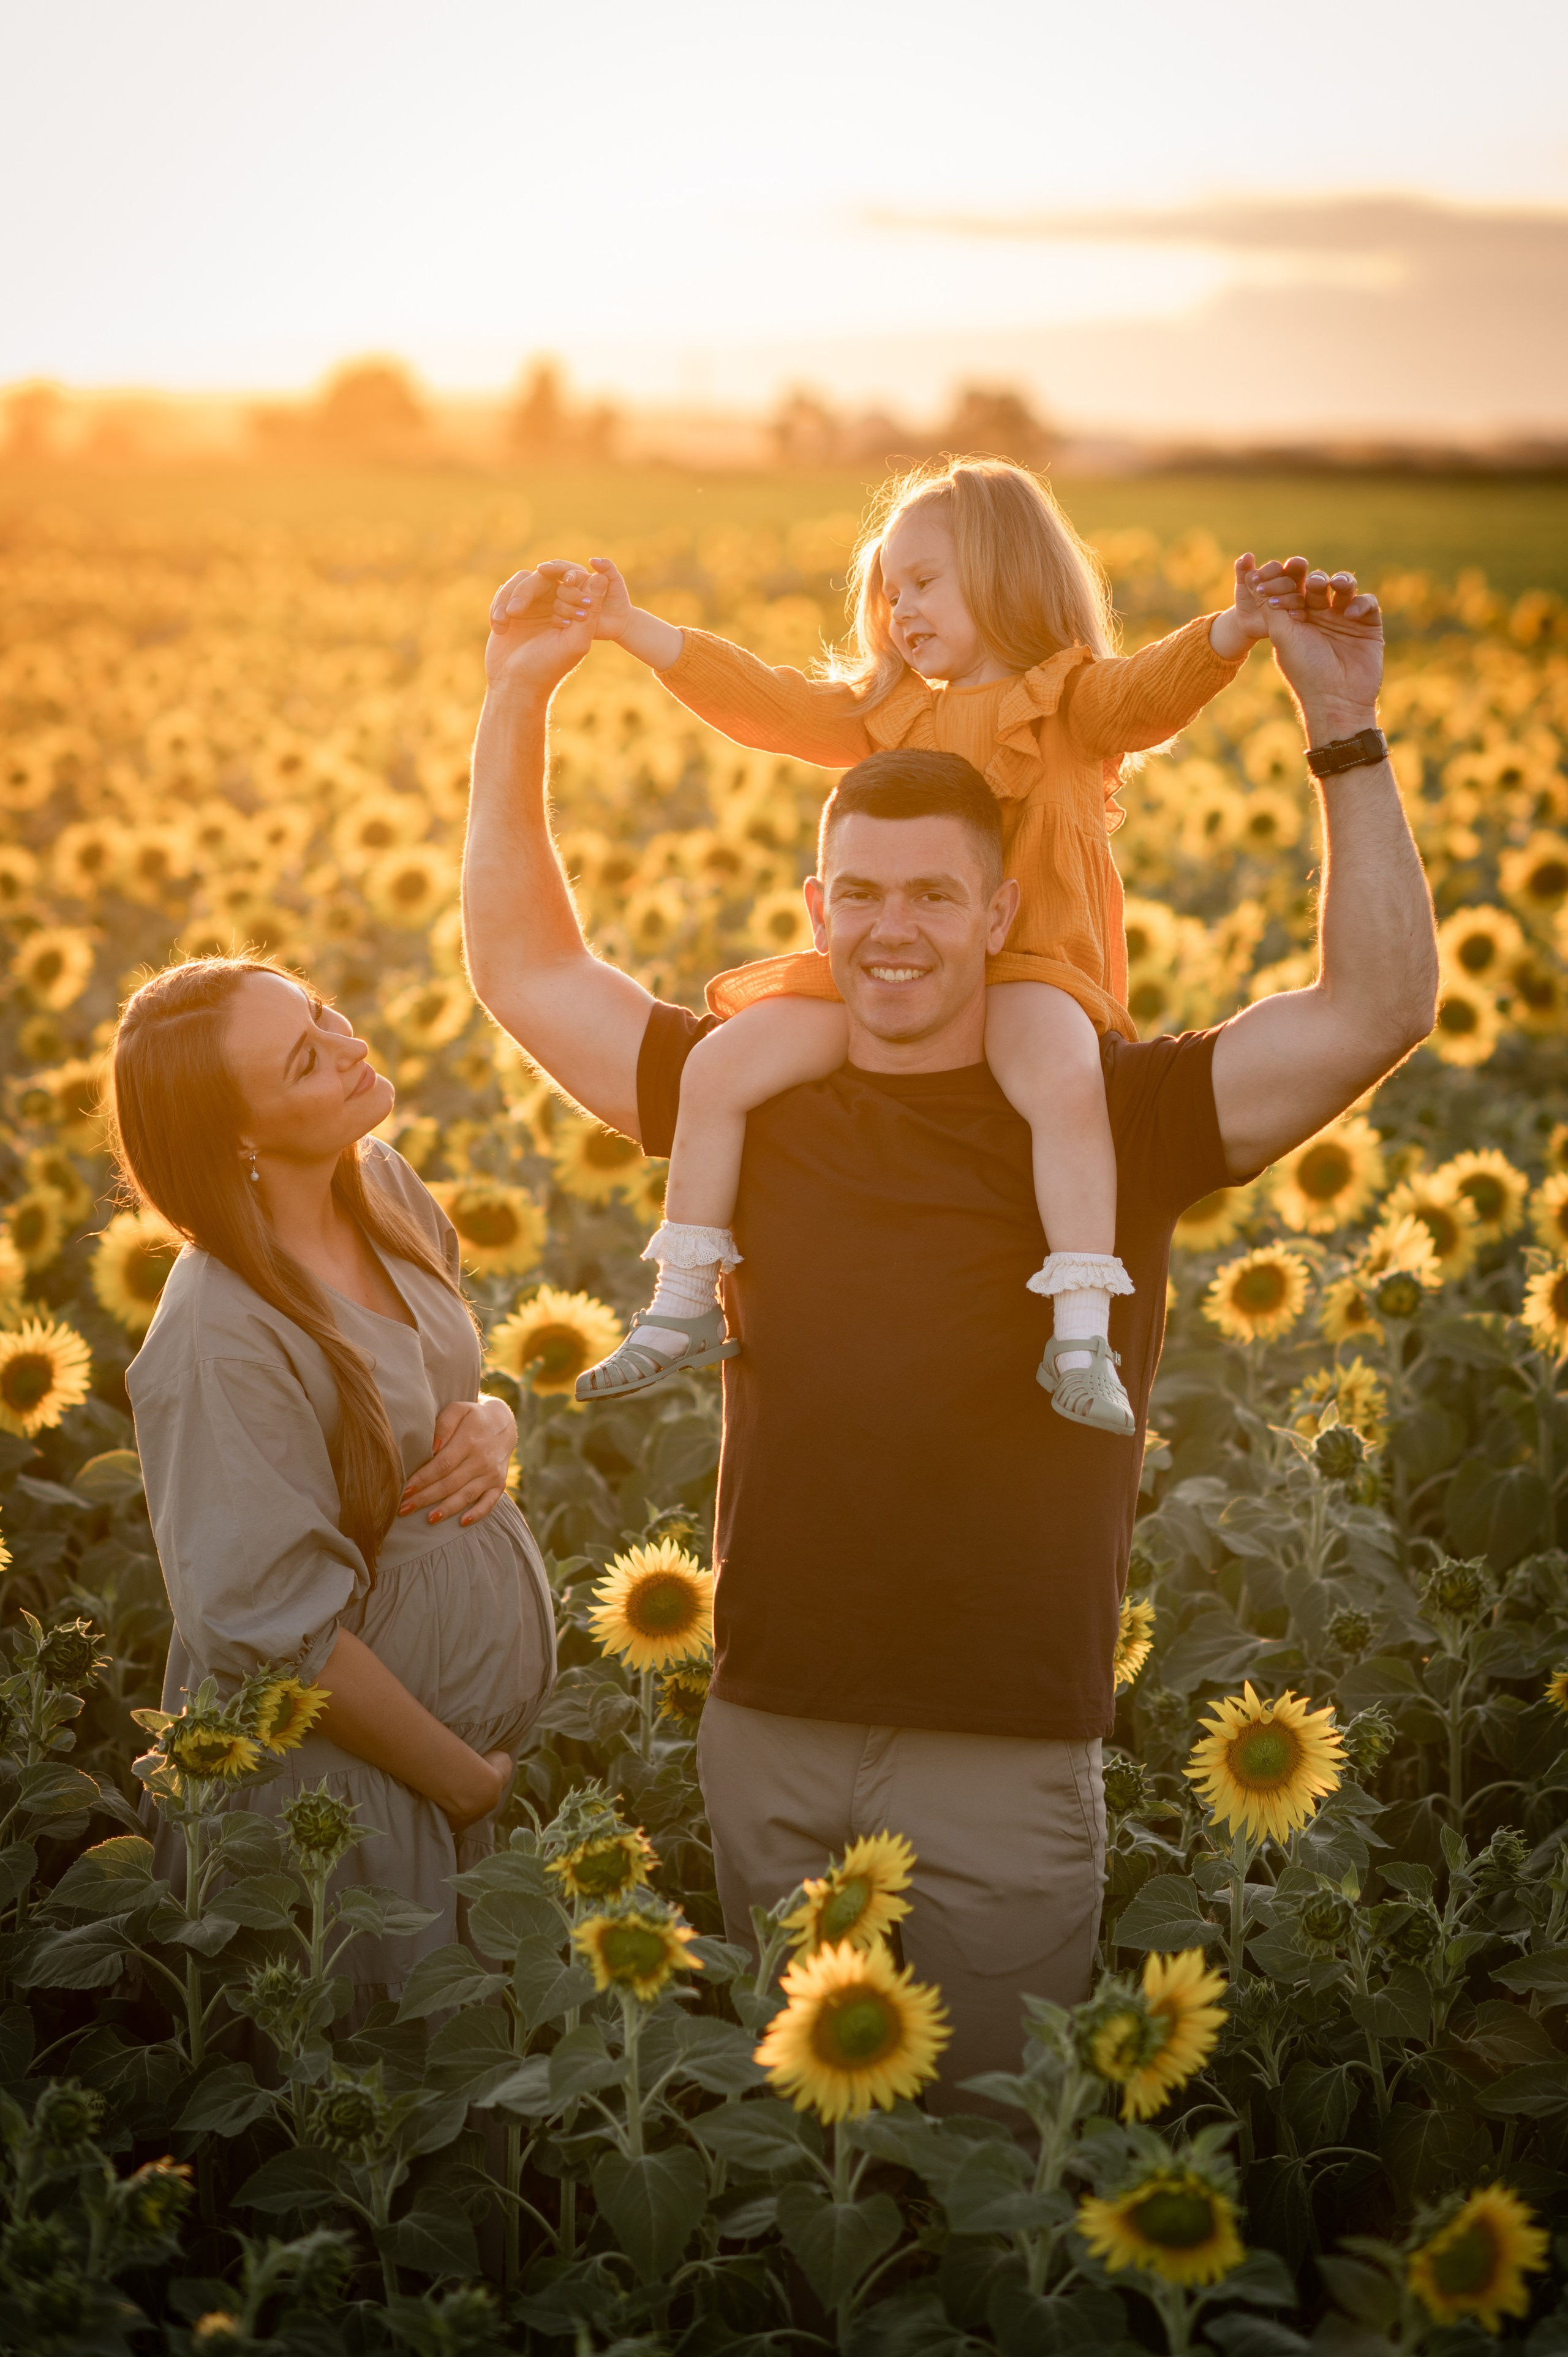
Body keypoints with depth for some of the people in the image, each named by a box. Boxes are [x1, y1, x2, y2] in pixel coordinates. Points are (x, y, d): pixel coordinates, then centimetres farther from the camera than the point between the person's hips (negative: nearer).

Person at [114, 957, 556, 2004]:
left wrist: (493, 1427, -8)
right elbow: (282, 1633, -24)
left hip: (487, 1727, 8)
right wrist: (466, 1782, -13)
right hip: (353, 1790, -7)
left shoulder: (384, 1185, -3)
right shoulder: (222, 1341, -27)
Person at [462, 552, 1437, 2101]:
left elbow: (1378, 1005, -11)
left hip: (1006, 1756, -3)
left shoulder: (1110, 1118, -3)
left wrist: (1344, 730, -15)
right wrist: (517, 704, 5)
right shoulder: (752, 1105, 5)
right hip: (766, 1739, 3)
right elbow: (524, 968, 11)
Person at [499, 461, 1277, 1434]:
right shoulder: (885, 710, 20)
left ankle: (1082, 1336, -32)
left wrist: (1234, 631, -36)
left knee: (1066, 1082, -37)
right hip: (875, 971, 5)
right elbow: (762, 698, 17)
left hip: (1021, 967, -5)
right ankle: (686, 1305, 1)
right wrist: (632, 626, 11)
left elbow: (1155, 688, -15)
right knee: (717, 1068, -10)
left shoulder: (1073, 700, 4)